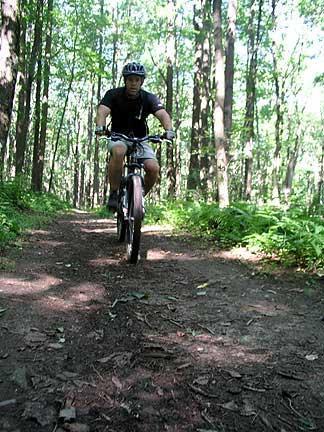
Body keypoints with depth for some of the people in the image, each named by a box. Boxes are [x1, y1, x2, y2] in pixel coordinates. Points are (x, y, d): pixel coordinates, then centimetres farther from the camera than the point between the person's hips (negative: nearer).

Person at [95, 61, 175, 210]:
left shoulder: (149, 98, -9)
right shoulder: (113, 95, -10)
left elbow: (162, 114, -24)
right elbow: (102, 111, -27)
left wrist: (169, 130, -46)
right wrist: (100, 127, -50)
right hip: (118, 138, -1)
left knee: (153, 168, -23)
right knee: (118, 152, -38)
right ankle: (114, 194, -22)